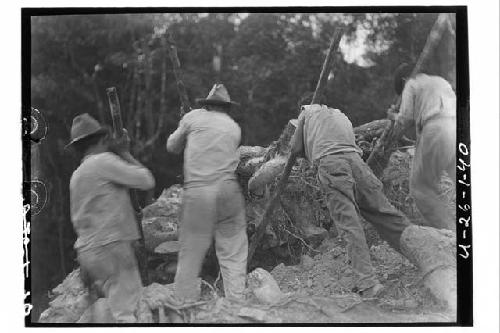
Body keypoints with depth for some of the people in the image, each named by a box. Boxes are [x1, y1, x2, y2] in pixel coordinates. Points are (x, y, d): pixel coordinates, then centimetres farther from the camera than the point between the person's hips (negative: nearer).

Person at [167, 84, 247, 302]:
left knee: (190, 253, 4)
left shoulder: (194, 117, 10)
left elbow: (172, 147, 19)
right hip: (228, 190, 2)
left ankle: (184, 303, 8)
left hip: (196, 191, -1)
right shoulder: (234, 128, 17)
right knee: (233, 253, 7)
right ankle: (236, 302, 7)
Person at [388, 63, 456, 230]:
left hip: (436, 131, -6)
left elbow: (406, 119, 5)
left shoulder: (411, 85, 13)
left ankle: (449, 231, -5)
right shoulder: (442, 81, 32)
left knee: (420, 186, 4)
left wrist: (395, 116, 27)